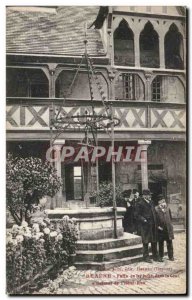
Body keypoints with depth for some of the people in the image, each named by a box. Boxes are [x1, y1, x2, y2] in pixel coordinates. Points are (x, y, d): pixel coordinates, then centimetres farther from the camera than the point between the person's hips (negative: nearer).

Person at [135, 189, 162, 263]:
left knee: (154, 241, 14)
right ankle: (146, 257, 13)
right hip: (145, 226, -7)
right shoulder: (140, 204, -11)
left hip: (153, 226, 7)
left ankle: (155, 256, 25)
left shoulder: (151, 202, 12)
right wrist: (143, 220, -21)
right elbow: (137, 215, -12)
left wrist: (155, 223, 13)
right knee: (146, 242, 2)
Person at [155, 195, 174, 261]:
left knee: (169, 243, 5)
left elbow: (170, 217, 16)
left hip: (168, 229, 3)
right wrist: (158, 226, -10)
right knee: (161, 243, 8)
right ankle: (161, 256, 20)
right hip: (161, 229, -3)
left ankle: (171, 256, 15)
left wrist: (170, 224, 8)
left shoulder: (168, 208, 7)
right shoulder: (156, 209, -7)